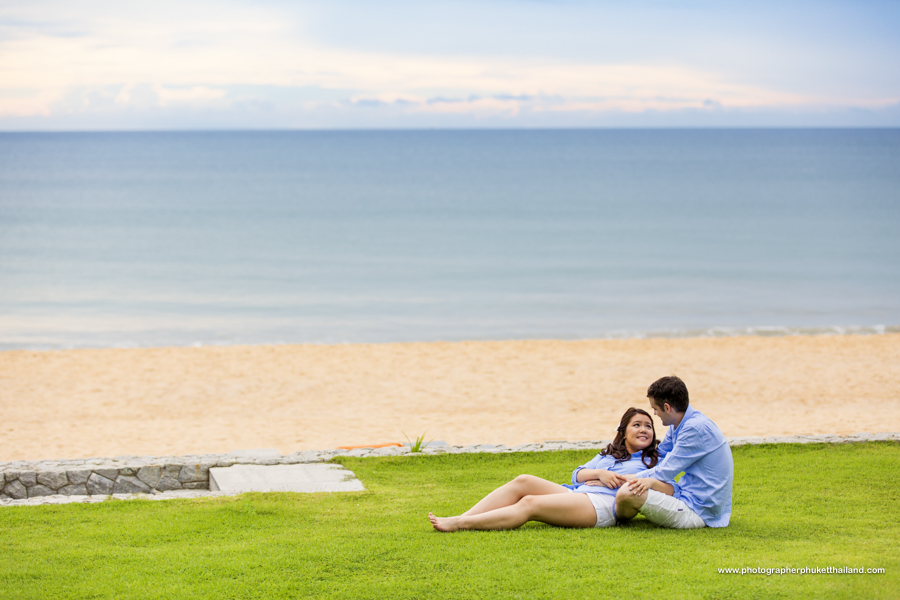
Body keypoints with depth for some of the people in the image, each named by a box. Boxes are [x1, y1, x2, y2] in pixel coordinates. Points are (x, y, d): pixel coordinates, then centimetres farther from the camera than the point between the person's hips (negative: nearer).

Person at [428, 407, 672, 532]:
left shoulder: (652, 462, 17)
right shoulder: (609, 454, 32)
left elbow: (669, 489, -2)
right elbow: (577, 475, 20)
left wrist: (623, 478, -10)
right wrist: (599, 473, -2)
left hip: (602, 504, -6)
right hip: (574, 493, 6)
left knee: (530, 503, -25)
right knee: (523, 481, -18)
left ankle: (460, 525, -34)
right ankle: (460, 519, -26)